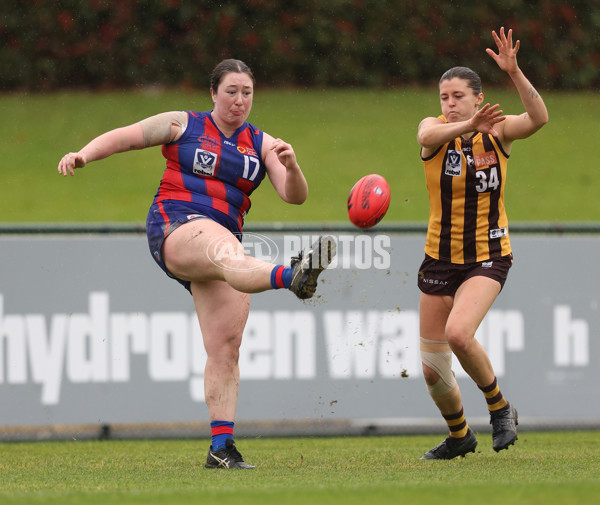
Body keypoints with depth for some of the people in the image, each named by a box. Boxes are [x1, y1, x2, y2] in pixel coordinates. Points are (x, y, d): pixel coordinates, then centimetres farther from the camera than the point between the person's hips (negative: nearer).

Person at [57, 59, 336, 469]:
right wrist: (83, 155, -5)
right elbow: (121, 138, 12)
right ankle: (291, 277, -73)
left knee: (226, 346, -5)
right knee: (228, 252, -39)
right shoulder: (183, 125, 11)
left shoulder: (261, 144, 17)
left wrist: (291, 167, -15)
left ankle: (221, 447, -4)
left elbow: (295, 196, 6)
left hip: (223, 240, 6)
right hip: (174, 228, -5)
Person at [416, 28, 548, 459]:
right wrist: (469, 127, -53)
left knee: (458, 333, -29)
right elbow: (427, 136, -32)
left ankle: (501, 407, -5)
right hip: (440, 258, 3)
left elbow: (539, 119, -25)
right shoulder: (435, 129, -7)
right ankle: (459, 436, 34)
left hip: (489, 258, -3)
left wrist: (514, 72, -40)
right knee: (432, 370, 6)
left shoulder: (497, 132, -6)